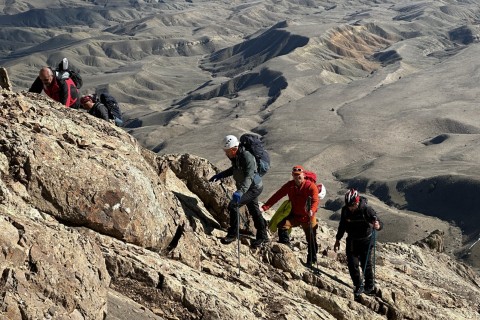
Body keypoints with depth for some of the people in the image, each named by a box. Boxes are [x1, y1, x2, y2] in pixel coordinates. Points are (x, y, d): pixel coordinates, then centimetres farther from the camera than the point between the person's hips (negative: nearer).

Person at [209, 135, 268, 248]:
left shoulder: (246, 157, -29)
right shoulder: (235, 157, -1)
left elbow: (249, 177, -39)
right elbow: (234, 169, 20)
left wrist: (240, 191, -52)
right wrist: (219, 176, 11)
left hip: (254, 188, -10)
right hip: (248, 187, 10)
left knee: (233, 205, -18)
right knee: (254, 211, 20)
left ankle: (232, 234, -7)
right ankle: (262, 236, 35)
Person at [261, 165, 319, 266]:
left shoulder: (311, 186, -15)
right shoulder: (289, 185, -5)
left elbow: (315, 201, -28)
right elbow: (277, 196, -9)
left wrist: (312, 210, -51)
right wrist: (264, 207, -20)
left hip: (307, 217, -3)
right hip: (294, 215, 3)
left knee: (311, 239, 2)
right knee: (282, 226, -21)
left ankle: (312, 261, 19)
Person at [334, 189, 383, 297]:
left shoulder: (367, 210, -21)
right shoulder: (345, 210, -9)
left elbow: (379, 223, -20)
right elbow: (342, 225, 7)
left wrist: (377, 225, -45)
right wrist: (338, 240, 11)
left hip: (365, 241, -3)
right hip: (352, 241, 3)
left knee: (366, 264, 3)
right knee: (352, 264, -2)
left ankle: (370, 286, 23)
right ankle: (358, 286, 14)